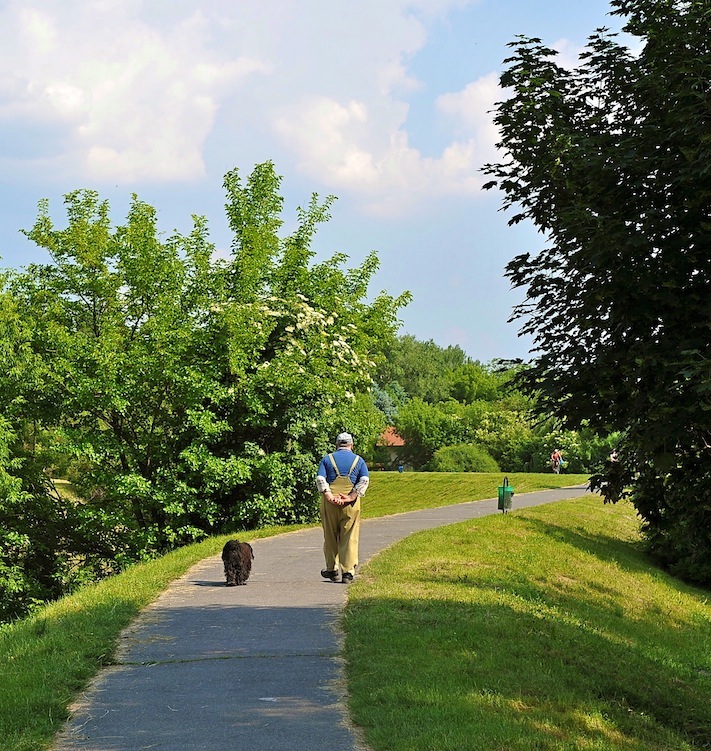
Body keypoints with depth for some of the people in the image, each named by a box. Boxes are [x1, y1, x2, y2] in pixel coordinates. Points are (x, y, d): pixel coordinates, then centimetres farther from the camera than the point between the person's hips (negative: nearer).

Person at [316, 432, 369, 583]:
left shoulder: (327, 459, 10)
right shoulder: (358, 460, 10)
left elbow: (320, 479, -5)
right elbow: (364, 480, -5)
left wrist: (329, 496, -12)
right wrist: (351, 497, -11)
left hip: (329, 503, 0)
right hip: (350, 505, 0)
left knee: (330, 537, 12)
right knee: (349, 538, 3)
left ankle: (332, 570, 20)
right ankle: (348, 572, -2)